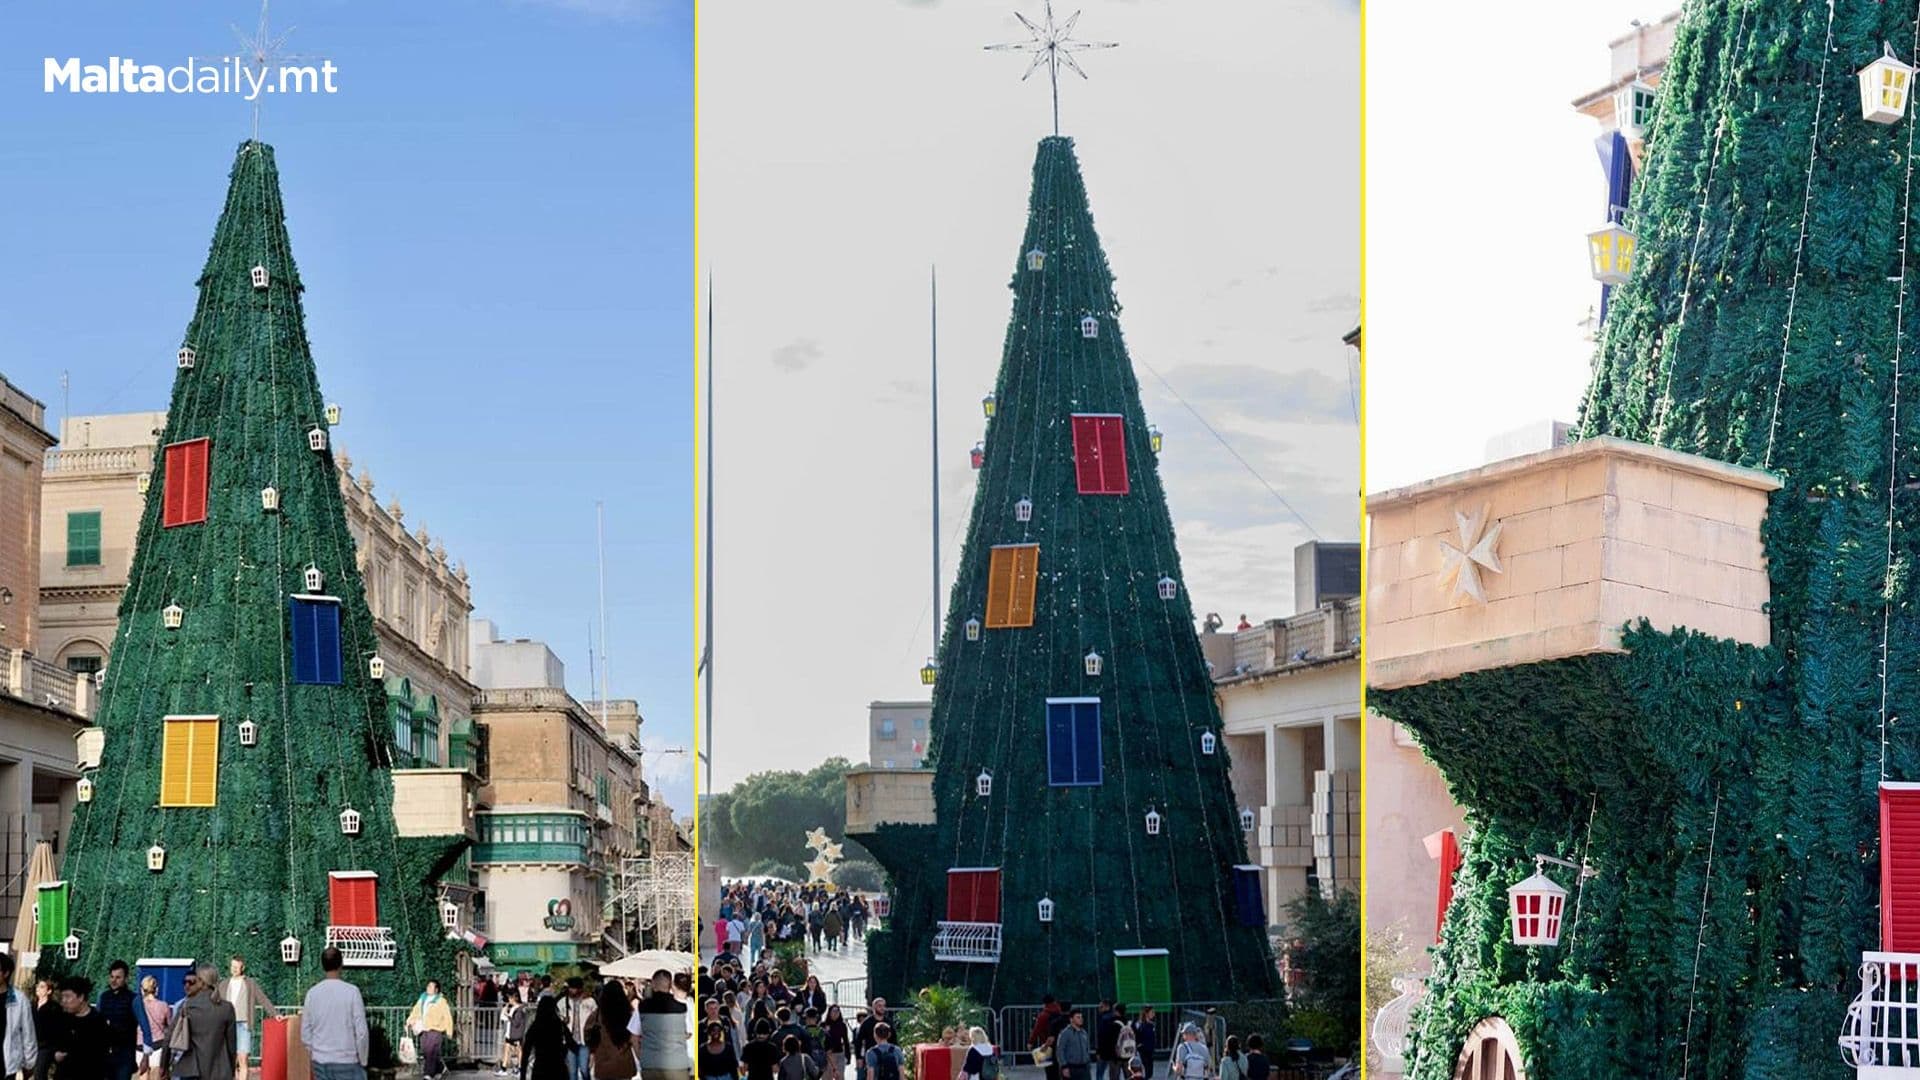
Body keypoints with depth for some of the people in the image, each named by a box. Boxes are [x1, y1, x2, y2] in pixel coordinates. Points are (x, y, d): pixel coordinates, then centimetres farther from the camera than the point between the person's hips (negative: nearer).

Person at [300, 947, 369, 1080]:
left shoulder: (312, 993, 1)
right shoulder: (351, 991, -10)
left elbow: (305, 1032, 5)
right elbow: (361, 1031, -10)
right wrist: (363, 1061, 1)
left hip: (320, 1061, 4)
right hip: (348, 1061, -4)